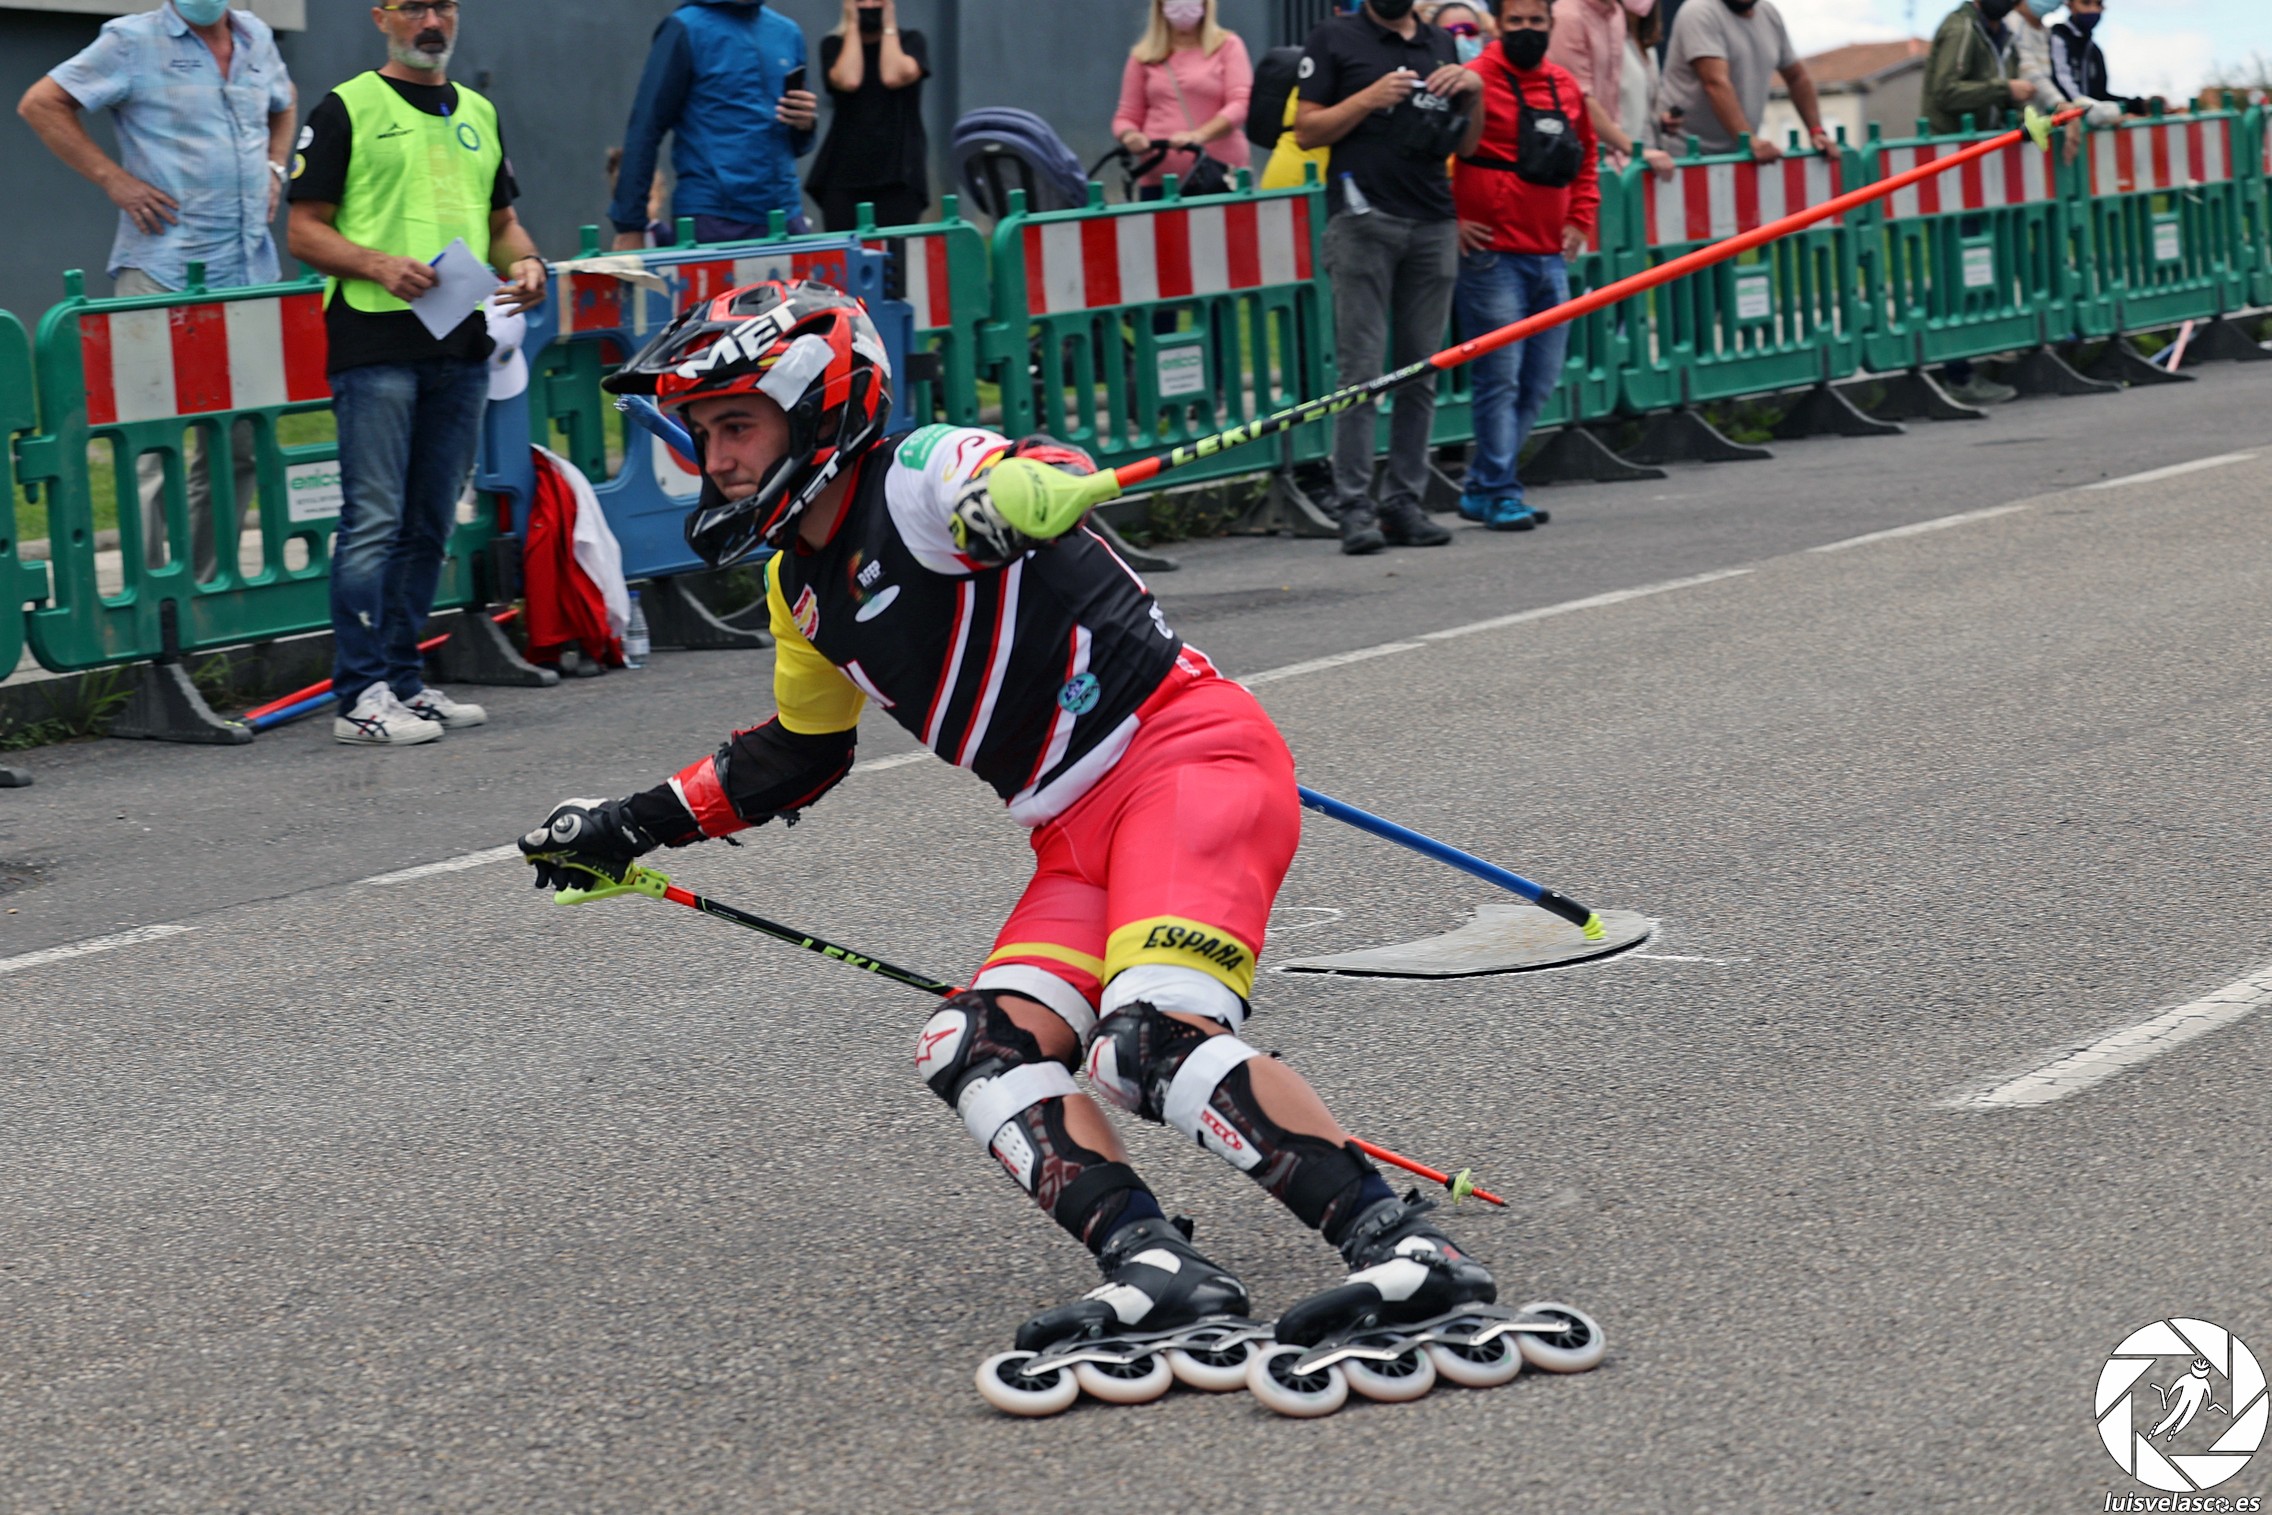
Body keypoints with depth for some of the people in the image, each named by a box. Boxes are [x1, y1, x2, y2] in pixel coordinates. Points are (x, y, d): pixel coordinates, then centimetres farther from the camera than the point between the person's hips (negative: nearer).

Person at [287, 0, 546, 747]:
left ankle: (404, 683, 16)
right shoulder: (345, 110, 1)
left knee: (428, 528, 9)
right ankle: (360, 696, -7)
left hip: (462, 345, 6)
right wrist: (380, 264, -19)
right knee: (373, 523, -8)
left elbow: (501, 220, 26)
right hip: (375, 342, -6)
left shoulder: (478, 114, 19)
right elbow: (305, 231, -3)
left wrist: (525, 262, 4)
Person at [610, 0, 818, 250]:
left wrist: (805, 124, -2)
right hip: (712, 218, -5)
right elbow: (645, 130, -4)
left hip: (786, 217, 5)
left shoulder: (788, 33, 13)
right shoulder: (686, 29, -2)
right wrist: (629, 225, -9)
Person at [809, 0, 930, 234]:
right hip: (844, 174, 0)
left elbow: (893, 77, -11)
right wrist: (852, 25, -2)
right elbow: (848, 80, -12)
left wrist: (889, 25, -1)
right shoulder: (834, 45, 9)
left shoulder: (911, 41, 9)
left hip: (898, 173, 0)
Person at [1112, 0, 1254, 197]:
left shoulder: (1227, 45, 8)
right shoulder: (1143, 55, 15)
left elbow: (1241, 105, -4)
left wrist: (1199, 135, -20)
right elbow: (1127, 116, 18)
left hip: (1221, 176, -2)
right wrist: (1130, 136, -7)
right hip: (1160, 181, 2)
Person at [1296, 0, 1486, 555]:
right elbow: (1306, 131, 1)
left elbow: (1466, 146, 21)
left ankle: (1405, 503, 6)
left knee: (1422, 373, 2)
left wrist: (1473, 93, 3)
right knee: (1361, 371, -7)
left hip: (1433, 223, 4)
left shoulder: (1440, 46, 19)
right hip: (1364, 217, -4)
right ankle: (1355, 506, -7)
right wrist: (1370, 98, -10)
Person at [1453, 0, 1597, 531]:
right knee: (1500, 377, -7)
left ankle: (1481, 488, 18)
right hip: (1492, 256, -7)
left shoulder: (1566, 87, 12)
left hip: (1550, 257, 7)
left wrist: (1581, 219, 15)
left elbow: (1585, 160, 25)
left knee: (1540, 381, 9)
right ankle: (1500, 495, -1)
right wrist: (1450, 222, -9)